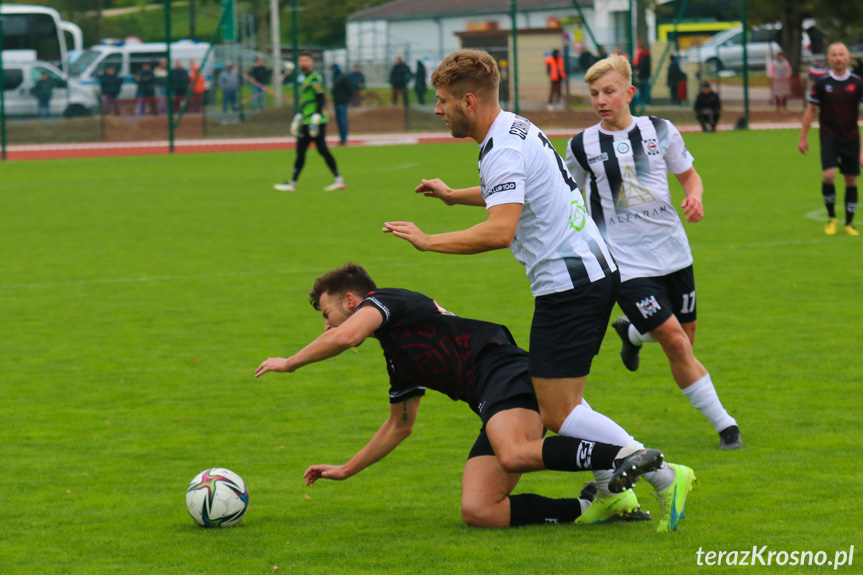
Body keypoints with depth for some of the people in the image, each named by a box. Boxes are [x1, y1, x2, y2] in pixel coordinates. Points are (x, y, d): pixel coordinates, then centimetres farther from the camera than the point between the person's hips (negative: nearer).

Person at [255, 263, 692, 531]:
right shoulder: (399, 363, 33)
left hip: (505, 371, -9)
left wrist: (290, 363, 2)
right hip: (492, 405, 9)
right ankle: (598, 508, -15)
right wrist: (346, 470, 49)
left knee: (515, 455, -39)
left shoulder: (384, 300, 6)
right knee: (478, 511, -10)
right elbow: (399, 425, 45)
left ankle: (631, 457, -41)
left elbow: (345, 337, -15)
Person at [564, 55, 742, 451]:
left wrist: (695, 197, -10)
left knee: (684, 338, 11)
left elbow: (689, 175, 12)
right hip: (626, 264, -3)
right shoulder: (582, 147, -2)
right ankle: (724, 425, -3)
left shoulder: (659, 131, 1)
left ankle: (632, 332, 43)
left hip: (673, 252, 3)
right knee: (675, 342, -13)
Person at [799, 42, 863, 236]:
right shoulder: (822, 84, -2)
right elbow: (811, 110, 7)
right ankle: (831, 218, 2)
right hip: (829, 137, -1)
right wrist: (803, 138, 8)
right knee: (828, 175, -18)